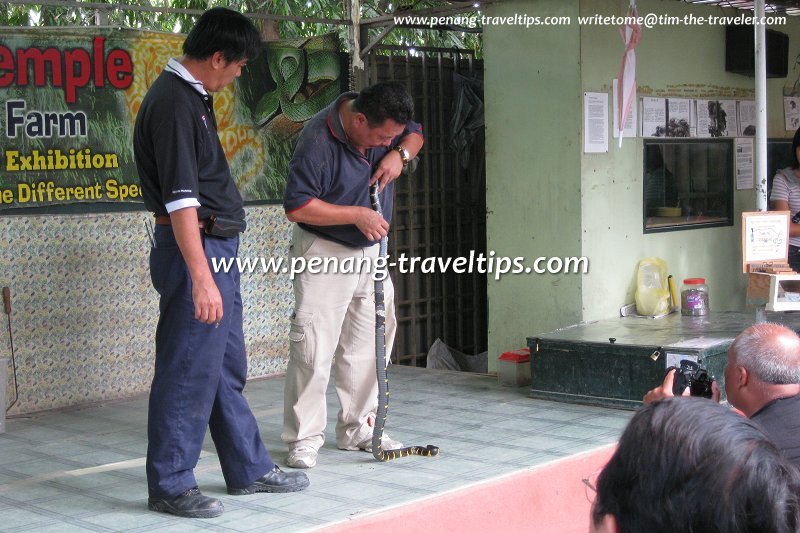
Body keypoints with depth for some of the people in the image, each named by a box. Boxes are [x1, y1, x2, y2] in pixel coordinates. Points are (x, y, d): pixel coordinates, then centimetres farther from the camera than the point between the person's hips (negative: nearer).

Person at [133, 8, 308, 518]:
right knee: (189, 371, -4)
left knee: (228, 369, 16)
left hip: (218, 246, 11)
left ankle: (250, 470, 26)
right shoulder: (172, 103, -18)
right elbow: (180, 199, -24)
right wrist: (201, 278, -27)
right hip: (195, 247, -11)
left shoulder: (193, 95, 14)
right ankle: (170, 485, 7)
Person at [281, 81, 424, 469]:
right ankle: (304, 439, 0)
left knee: (367, 346, 12)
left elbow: (415, 134, 15)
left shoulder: (387, 125, -5)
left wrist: (401, 153, -8)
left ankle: (358, 429, 25)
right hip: (324, 252, -7)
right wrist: (357, 214, -23)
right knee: (314, 349, -9)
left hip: (371, 251, 7)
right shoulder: (317, 142, -25)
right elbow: (296, 207, -23)